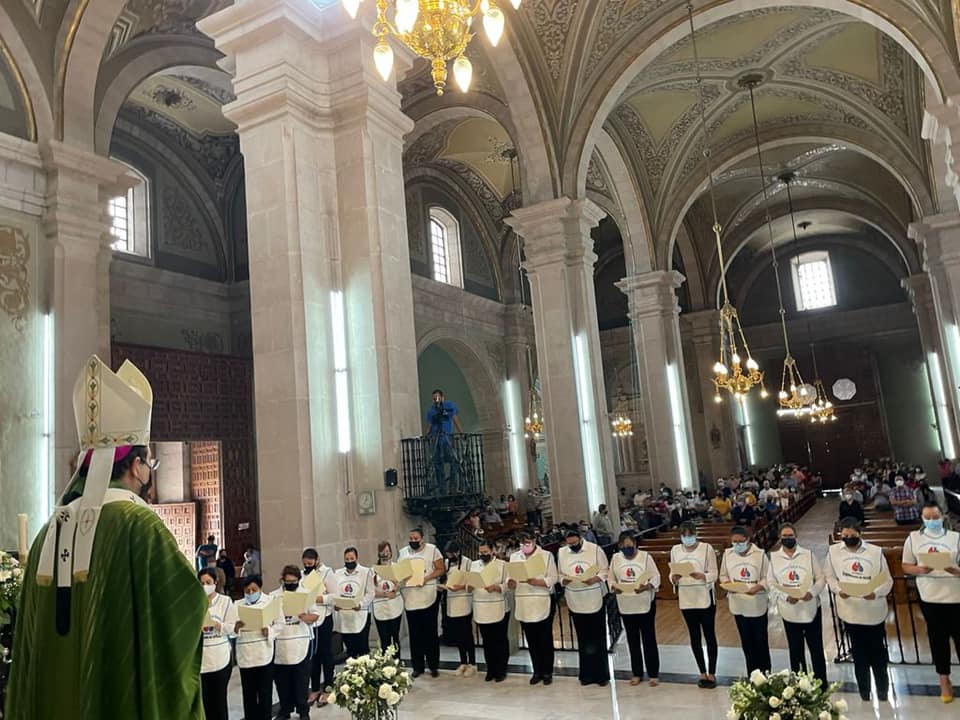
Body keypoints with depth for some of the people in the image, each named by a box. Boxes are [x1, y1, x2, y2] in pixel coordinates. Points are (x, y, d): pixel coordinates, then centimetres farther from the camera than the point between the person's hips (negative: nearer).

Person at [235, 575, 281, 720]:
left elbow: (279, 623, 0)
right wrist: (235, 627, -18)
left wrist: (269, 631, -18)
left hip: (264, 652, -2)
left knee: (265, 691, 3)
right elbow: (231, 627, 4)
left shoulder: (271, 601, 2)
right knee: (248, 691, 9)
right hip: (245, 654, 2)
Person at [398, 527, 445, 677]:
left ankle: (433, 666, 14)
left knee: (430, 633, 4)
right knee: (415, 634, 8)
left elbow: (440, 569, -5)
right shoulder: (403, 552, 9)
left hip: (428, 597, -3)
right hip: (410, 599, 3)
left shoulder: (432, 549, -3)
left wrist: (426, 578, -18)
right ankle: (418, 666, 17)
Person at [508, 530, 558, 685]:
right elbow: (510, 580, 6)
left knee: (545, 639, 5)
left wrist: (535, 581, -25)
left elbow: (553, 579, -9)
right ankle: (537, 671, 24)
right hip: (523, 605, 4)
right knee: (531, 640, 11)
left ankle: (547, 672, 18)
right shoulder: (514, 557, 9)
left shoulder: (546, 555, -3)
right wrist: (511, 583, -18)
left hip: (543, 604, -3)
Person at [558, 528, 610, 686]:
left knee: (598, 639, 4)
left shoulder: (595, 549, -7)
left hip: (595, 600, -2)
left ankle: (601, 674, 13)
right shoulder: (561, 552, 2)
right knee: (583, 639, 10)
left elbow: (605, 570, -3)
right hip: (576, 602, 3)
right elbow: (560, 574, 8)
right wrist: (564, 580, -13)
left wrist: (595, 579, -20)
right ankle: (587, 674, 20)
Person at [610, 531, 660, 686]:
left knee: (649, 639, 4)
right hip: (626, 605, 3)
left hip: (645, 604, -3)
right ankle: (637, 673, 24)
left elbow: (655, 577, -10)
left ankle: (654, 674, 15)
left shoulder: (645, 556, -7)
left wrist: (646, 587, -28)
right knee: (633, 639, 12)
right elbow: (611, 579, 5)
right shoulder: (615, 558, 2)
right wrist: (614, 588, -16)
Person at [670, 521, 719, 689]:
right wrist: (674, 578, -17)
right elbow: (672, 574, 6)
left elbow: (714, 575, -9)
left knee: (709, 636, 5)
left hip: (705, 598, -3)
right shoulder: (675, 550, 3)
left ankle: (711, 674, 17)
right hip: (686, 599, 3)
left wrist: (700, 576, -28)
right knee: (694, 637, 11)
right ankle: (702, 673, 23)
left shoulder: (707, 548, -7)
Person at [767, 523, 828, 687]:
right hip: (789, 611, 1)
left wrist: (812, 592, -18)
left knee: (816, 649, 7)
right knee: (795, 650, 12)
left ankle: (822, 685, 18)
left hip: (811, 608, 0)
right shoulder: (773, 557, -1)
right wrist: (786, 597, -16)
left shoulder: (808, 554, 0)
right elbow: (771, 583, 0)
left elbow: (820, 578, 0)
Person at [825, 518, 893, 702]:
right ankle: (864, 692, 30)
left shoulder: (876, 552, -9)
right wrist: (838, 590, -14)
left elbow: (887, 580, -6)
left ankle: (882, 691, 35)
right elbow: (830, 576, 4)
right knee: (859, 654, 13)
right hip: (850, 611, 1)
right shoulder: (833, 551, -5)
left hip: (874, 611, -1)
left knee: (877, 653, 13)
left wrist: (876, 593, -24)